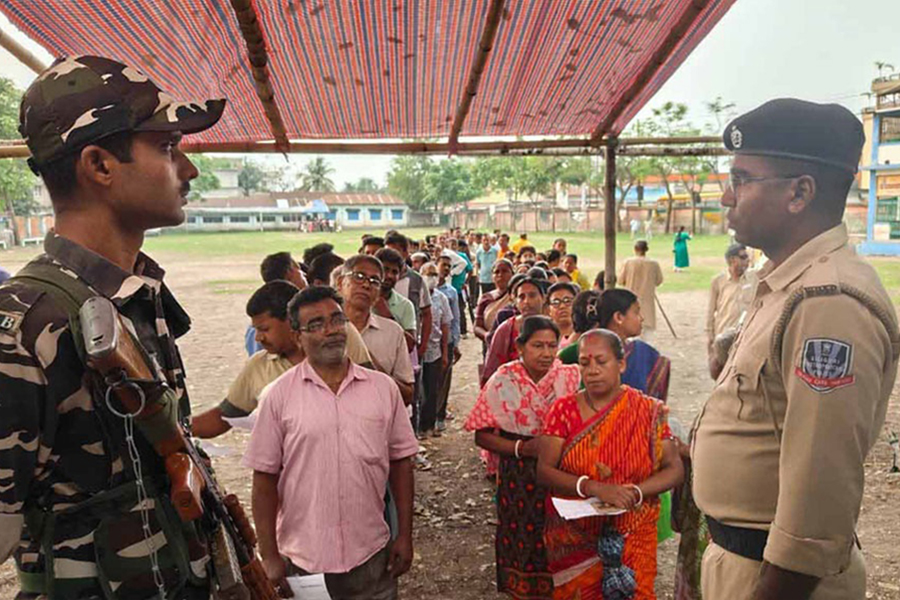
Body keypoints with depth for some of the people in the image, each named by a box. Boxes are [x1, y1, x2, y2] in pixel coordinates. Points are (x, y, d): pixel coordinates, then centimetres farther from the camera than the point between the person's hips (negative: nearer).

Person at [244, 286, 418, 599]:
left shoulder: (383, 387, -1)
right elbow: (265, 478, -3)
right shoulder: (279, 395, -6)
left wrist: (405, 535, 4)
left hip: (372, 554, 1)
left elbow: (400, 462, 4)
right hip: (302, 559, -1)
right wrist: (270, 556, -3)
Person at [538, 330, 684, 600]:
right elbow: (544, 471, -10)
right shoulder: (564, 409, -4)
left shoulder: (648, 411, -3)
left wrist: (635, 492, -22)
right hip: (573, 540, 0)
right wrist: (593, 488, -24)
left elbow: (674, 469, -4)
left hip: (632, 539, 0)